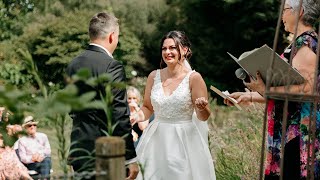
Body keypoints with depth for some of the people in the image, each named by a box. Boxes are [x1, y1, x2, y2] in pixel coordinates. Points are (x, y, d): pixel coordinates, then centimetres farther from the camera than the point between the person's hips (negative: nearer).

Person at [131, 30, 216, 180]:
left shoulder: (193, 78, -7)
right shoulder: (154, 76, 3)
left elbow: (203, 117, -4)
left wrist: (202, 107, -25)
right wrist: (137, 117, -6)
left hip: (183, 139, -3)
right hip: (156, 138, 3)